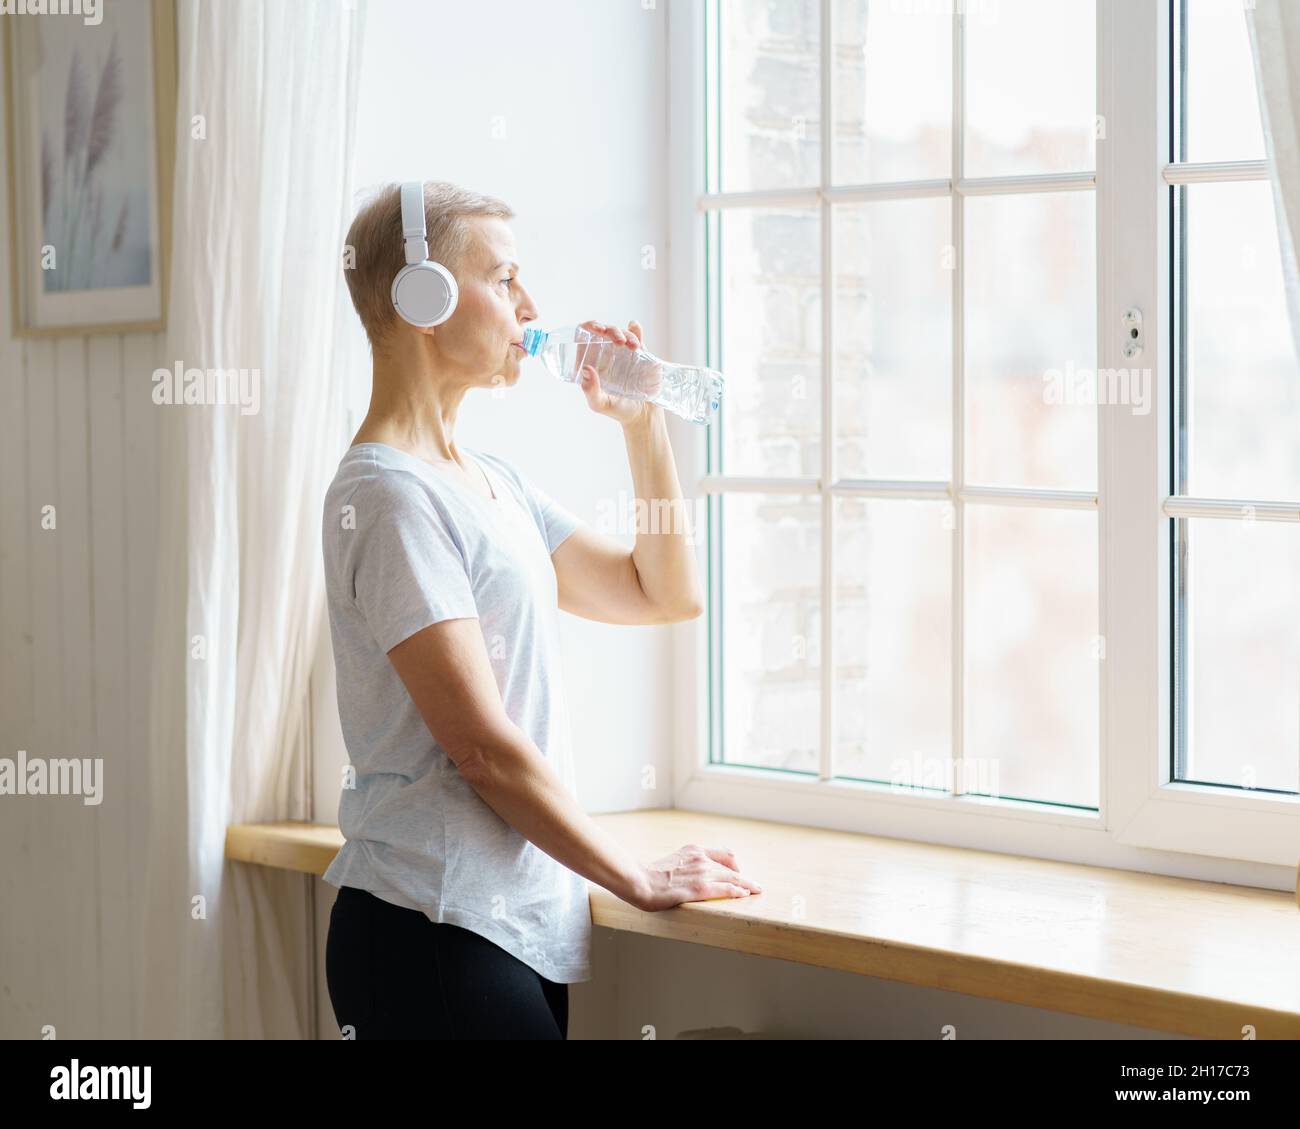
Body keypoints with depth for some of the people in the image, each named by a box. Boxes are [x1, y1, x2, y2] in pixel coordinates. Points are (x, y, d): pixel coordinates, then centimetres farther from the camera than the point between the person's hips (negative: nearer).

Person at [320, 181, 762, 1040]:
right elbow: (482, 745, -16)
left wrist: (644, 424, 11)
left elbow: (666, 595, 22)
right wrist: (638, 880, -9)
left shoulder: (496, 483, 15)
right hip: (434, 937, -8)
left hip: (526, 926, 8)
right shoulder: (388, 494, -13)